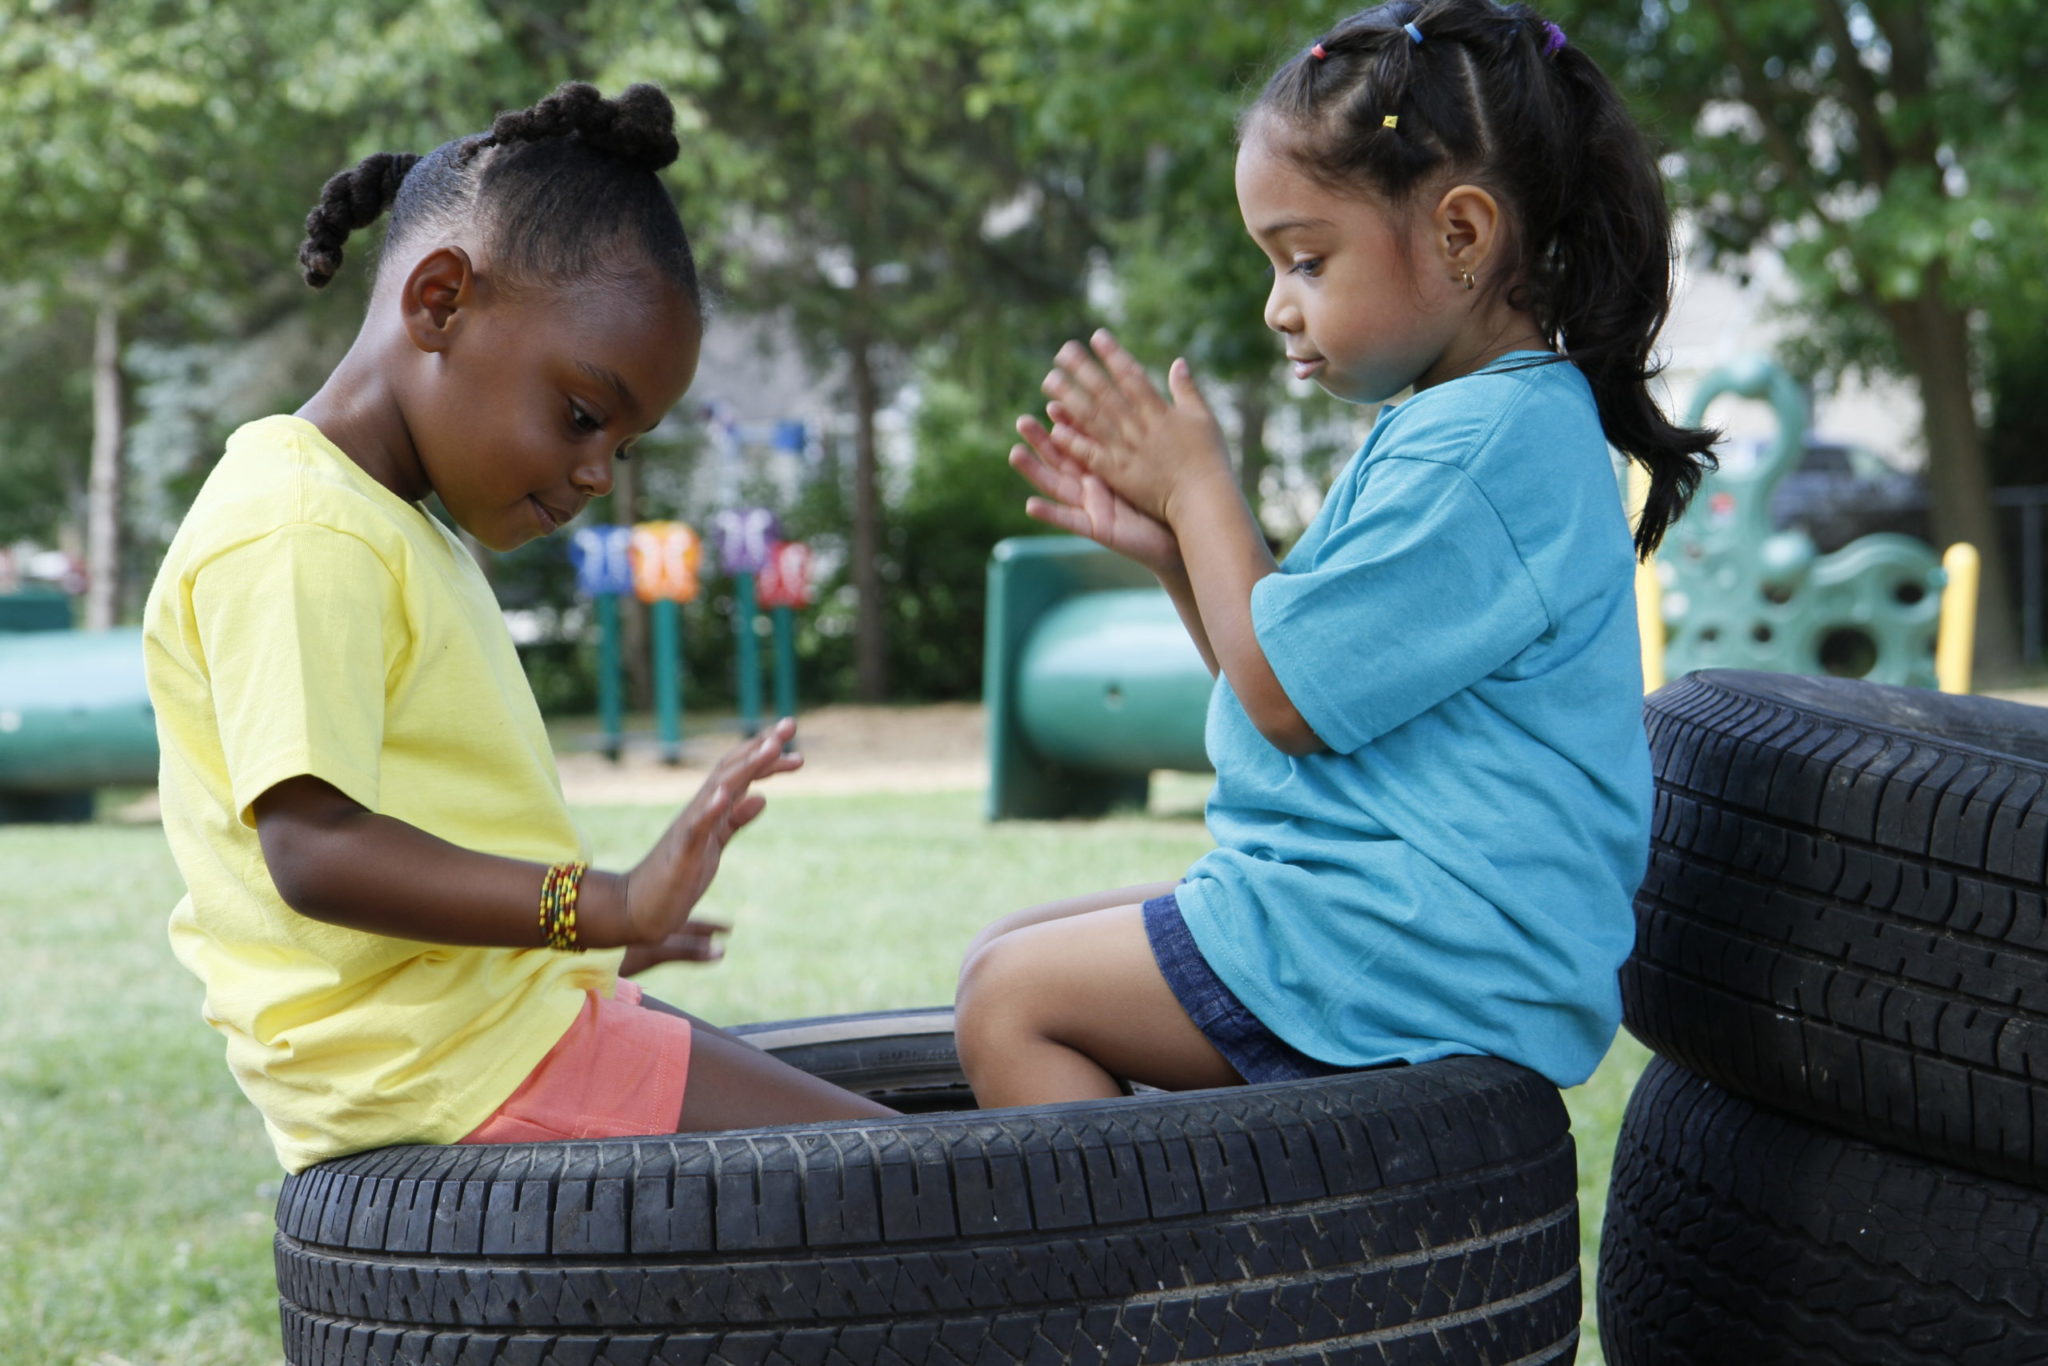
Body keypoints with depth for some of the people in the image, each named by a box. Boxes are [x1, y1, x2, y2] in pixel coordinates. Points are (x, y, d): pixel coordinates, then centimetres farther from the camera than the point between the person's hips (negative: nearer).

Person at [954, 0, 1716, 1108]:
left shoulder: (1485, 444, -19)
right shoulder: (1448, 426, 16)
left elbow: (1291, 698, -19)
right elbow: (1303, 679, 19)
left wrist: (1199, 487, -6)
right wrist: (1168, 546, 9)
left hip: (1424, 952, -11)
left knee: (1009, 1002, -11)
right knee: (1002, 956, 14)